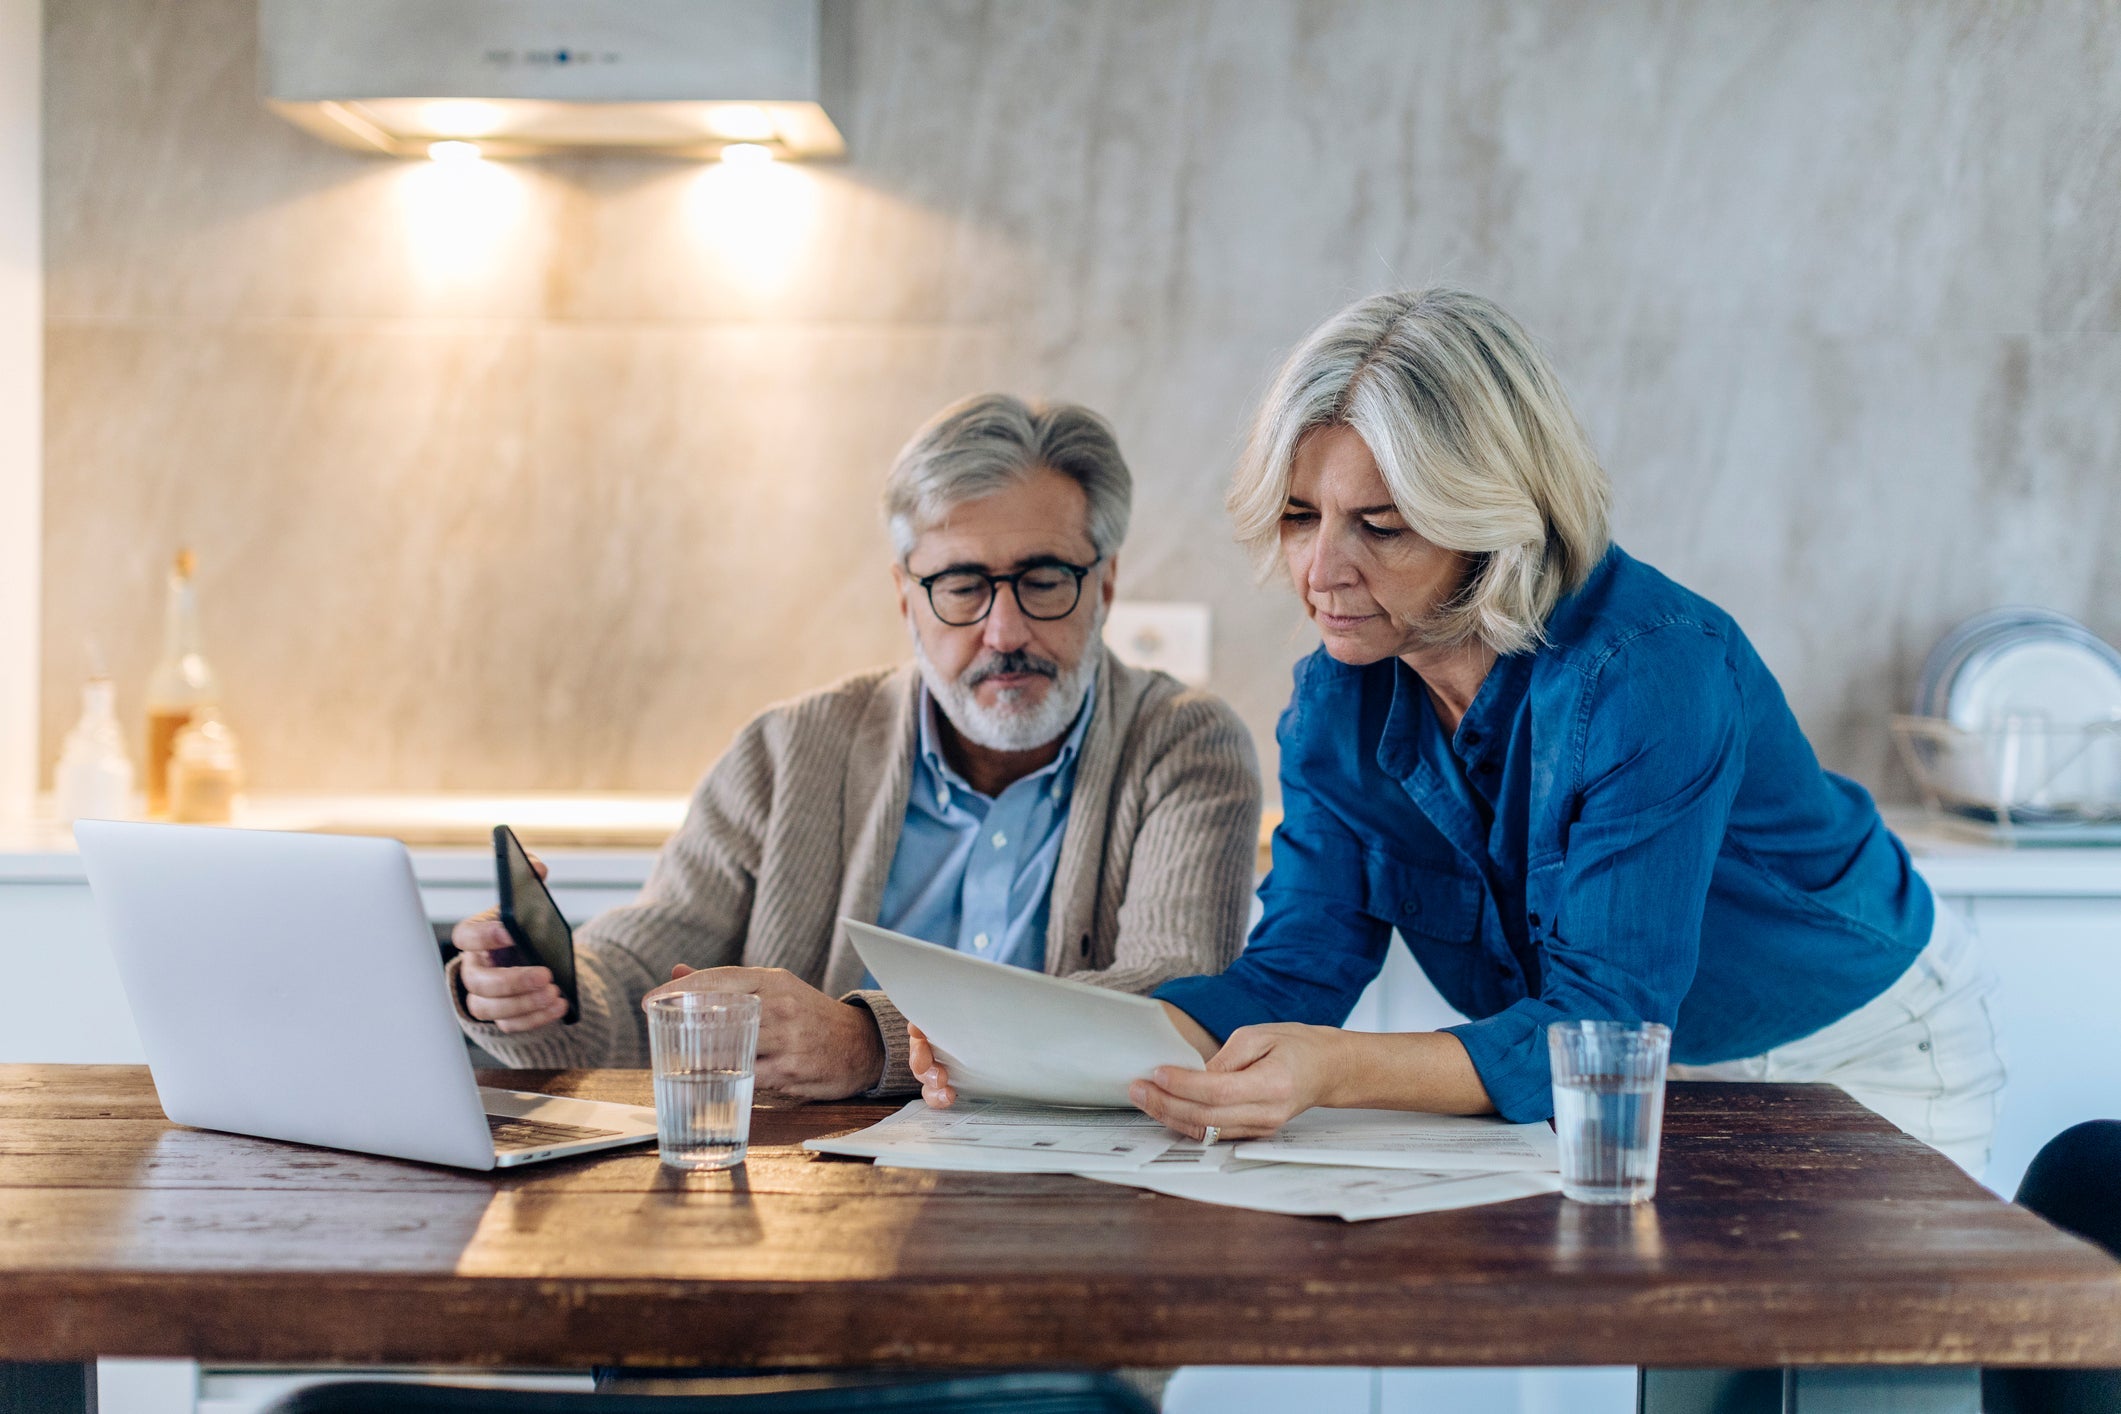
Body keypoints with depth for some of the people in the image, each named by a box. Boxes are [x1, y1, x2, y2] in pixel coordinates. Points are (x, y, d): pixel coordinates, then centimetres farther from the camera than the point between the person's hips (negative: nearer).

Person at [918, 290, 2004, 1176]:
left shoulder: (1649, 674, -32)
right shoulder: (1343, 699, -11)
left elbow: (1602, 1021, -36)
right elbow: (1296, 969, -14)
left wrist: (1334, 1072, -53)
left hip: (1859, 1061, -4)